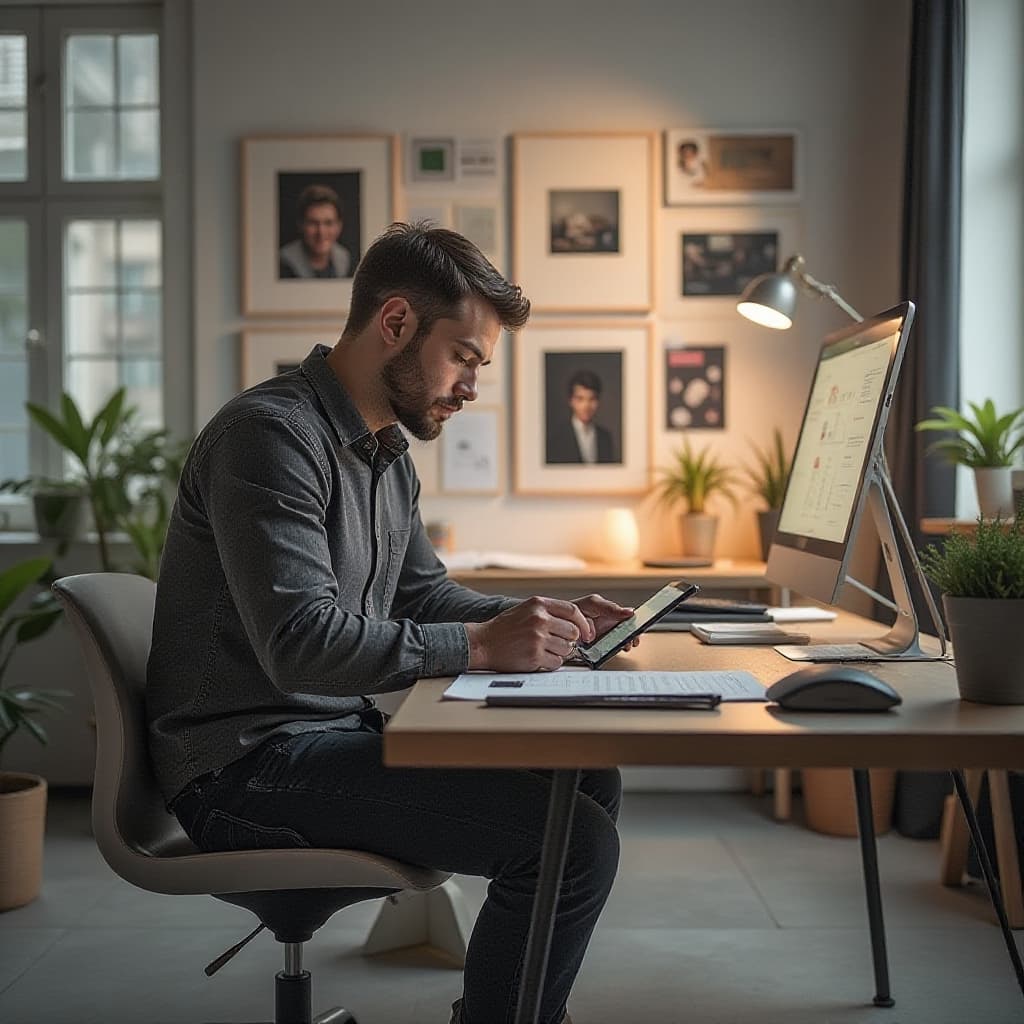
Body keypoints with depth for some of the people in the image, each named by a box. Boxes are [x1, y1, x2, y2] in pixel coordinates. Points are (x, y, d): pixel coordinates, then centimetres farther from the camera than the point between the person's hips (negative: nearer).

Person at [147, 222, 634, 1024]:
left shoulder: (387, 454, 13)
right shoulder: (271, 434, -17)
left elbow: (424, 594, 21)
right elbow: (301, 641, -27)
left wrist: (546, 622, 5)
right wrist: (481, 645, -25)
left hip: (338, 734, 10)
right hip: (248, 766, -10)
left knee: (591, 783, 8)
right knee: (574, 839, -21)